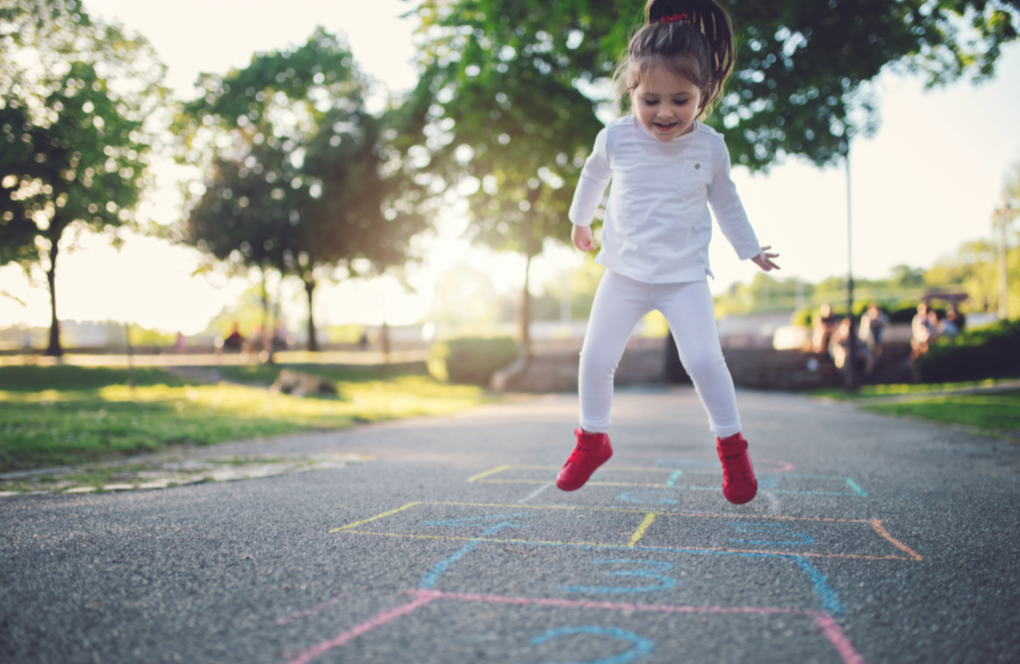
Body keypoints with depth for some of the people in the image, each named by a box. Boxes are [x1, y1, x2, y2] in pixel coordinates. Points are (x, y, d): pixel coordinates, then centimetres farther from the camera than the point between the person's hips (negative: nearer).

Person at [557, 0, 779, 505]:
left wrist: (750, 249, 22)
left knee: (703, 359, -13)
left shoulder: (710, 147, -7)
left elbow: (726, 201, 13)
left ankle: (731, 446, 8)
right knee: (595, 358, 0)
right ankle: (592, 439, 23)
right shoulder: (615, 138, -9)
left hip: (685, 275, -1)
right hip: (624, 272, 1)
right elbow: (594, 177, 15)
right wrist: (580, 220, 30)